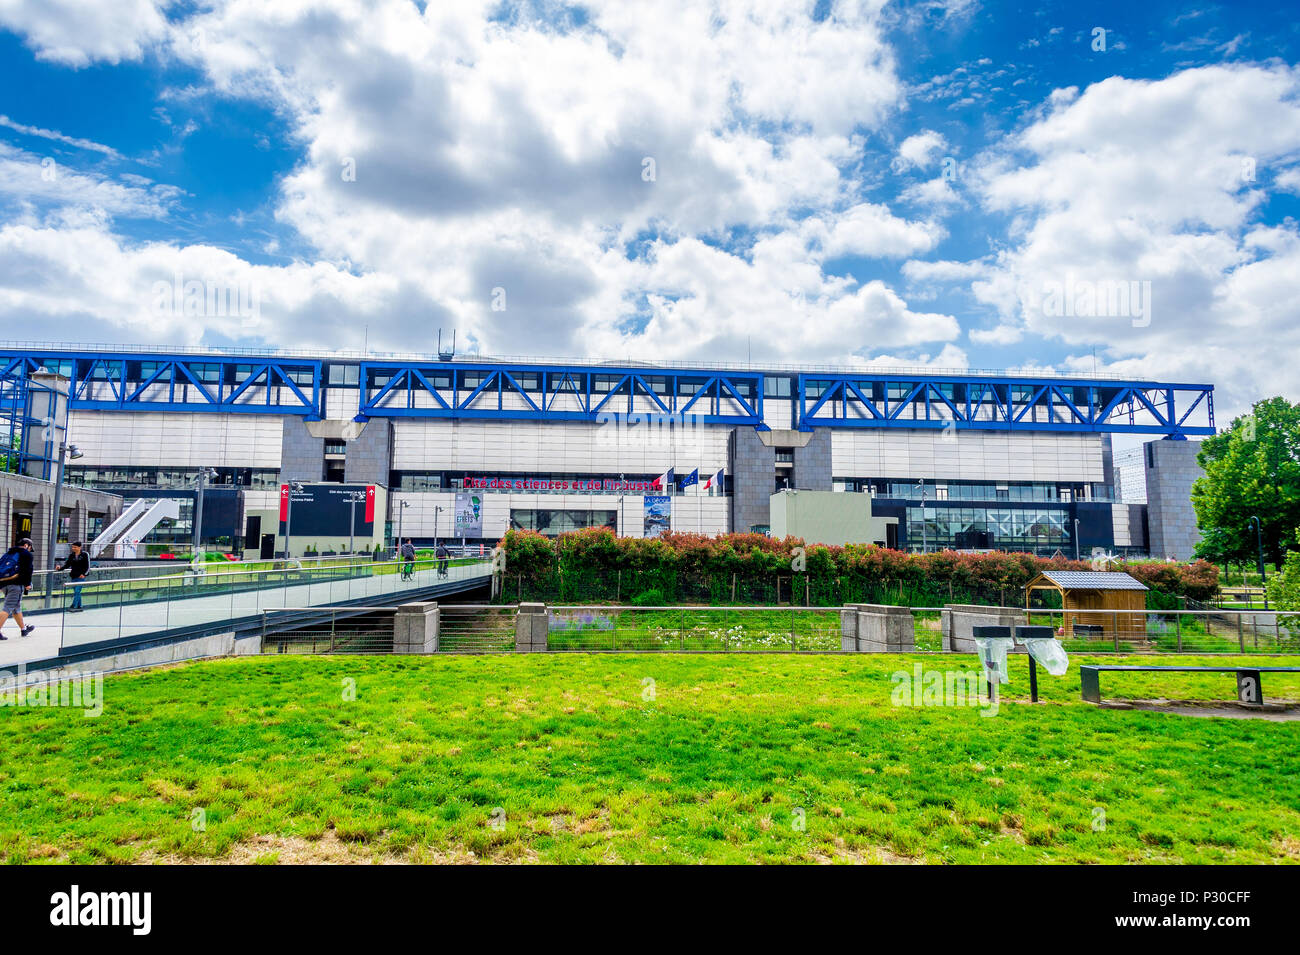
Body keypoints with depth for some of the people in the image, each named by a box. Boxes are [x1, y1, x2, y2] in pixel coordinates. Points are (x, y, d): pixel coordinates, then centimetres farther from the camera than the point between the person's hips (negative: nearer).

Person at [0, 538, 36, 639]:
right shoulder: (27, 554, 1)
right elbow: (27, 570, -8)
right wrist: (27, 584, -2)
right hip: (16, 584, -8)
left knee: (16, 608, 17)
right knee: (8, 607, -10)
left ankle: (23, 630, 28)